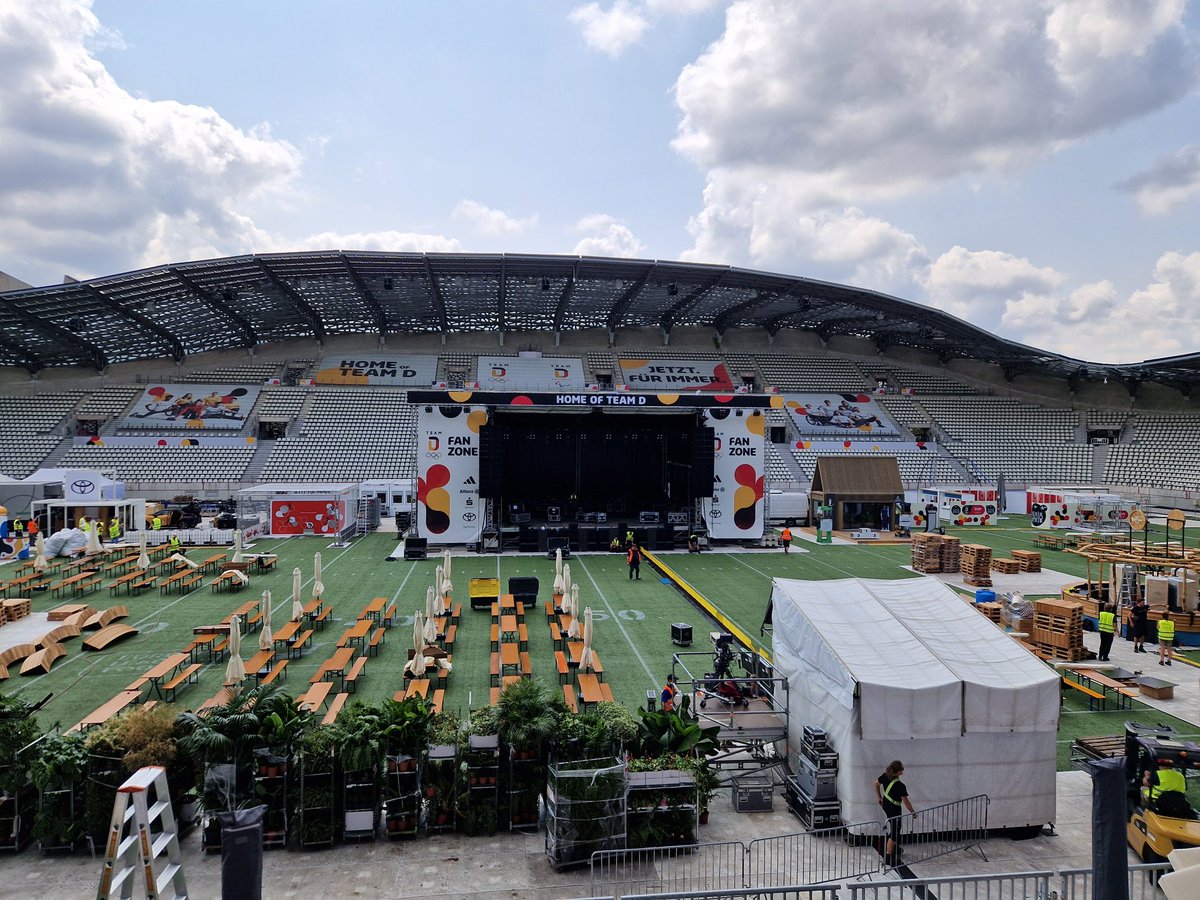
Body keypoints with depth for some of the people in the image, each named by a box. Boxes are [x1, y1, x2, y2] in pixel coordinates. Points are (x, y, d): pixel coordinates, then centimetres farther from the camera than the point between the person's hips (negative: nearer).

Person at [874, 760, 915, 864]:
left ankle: (895, 847, 44)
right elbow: (906, 802, -23)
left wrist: (879, 797, 18)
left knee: (895, 827, 28)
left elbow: (876, 784, 7)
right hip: (894, 809, -7)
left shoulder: (885, 776, -10)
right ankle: (888, 856, 13)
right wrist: (913, 812, -7)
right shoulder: (900, 786, -30)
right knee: (895, 832, 7)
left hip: (885, 805, 7)